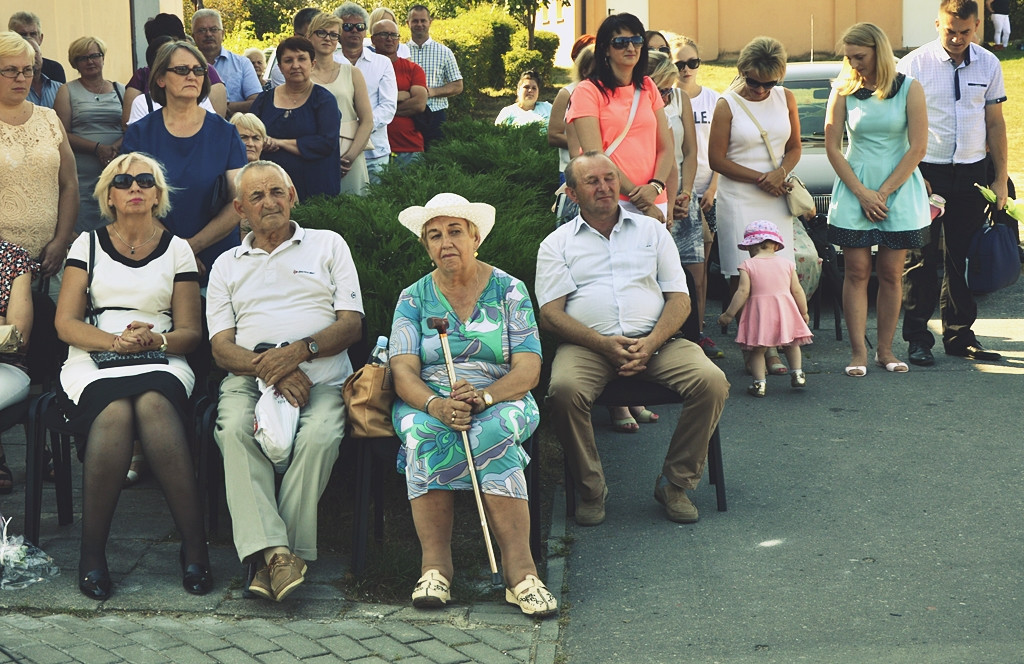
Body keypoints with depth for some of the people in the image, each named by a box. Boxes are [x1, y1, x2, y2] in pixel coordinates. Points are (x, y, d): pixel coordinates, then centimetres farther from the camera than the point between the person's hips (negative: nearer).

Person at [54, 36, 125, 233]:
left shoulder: (120, 90, 14)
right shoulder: (67, 91, 8)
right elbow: (63, 135, -1)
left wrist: (116, 147, -13)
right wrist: (98, 148, -14)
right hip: (83, 177, -2)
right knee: (83, 232, -6)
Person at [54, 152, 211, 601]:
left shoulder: (177, 250, 17)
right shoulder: (88, 245, 16)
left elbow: (190, 331, 10)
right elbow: (65, 323, 6)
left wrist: (155, 339, -12)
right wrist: (115, 341, -12)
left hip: (160, 362, 0)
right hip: (93, 361, 0)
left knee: (152, 402, -37)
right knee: (115, 411, -36)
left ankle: (194, 544, -38)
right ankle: (92, 552, -30)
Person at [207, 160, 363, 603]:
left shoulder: (328, 245, 18)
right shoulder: (227, 266, 22)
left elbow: (351, 324, 7)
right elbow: (221, 347, 10)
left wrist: (300, 350, -13)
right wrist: (268, 368, -12)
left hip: (321, 378, -1)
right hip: (250, 378, 1)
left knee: (320, 435, -35)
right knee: (234, 430, -33)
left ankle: (272, 557, -30)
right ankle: (277, 553, -43)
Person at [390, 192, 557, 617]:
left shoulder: (509, 290, 6)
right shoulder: (413, 298, 9)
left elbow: (528, 370, -4)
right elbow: (403, 373, -3)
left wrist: (483, 397, -24)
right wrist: (436, 405, -26)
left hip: (501, 401, 0)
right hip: (429, 403, 1)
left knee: (500, 426, -36)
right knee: (422, 430, -35)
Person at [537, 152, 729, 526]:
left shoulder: (651, 230, 19)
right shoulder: (557, 243, 13)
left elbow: (679, 298, 11)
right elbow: (550, 314, 2)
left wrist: (650, 343, -9)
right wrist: (604, 344, -15)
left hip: (655, 341, 2)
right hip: (588, 343, -2)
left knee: (712, 382, -24)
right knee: (564, 389, -35)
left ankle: (675, 483, -8)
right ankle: (591, 490, -14)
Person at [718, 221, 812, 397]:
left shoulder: (747, 265, -4)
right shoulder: (787, 264, 5)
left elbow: (743, 292, -10)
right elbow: (797, 290, 6)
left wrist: (729, 314, -4)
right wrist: (804, 312, 18)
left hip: (759, 311, -3)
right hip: (785, 309, 3)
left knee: (757, 350, 6)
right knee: (792, 344, 24)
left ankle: (759, 383, 1)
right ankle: (797, 373, 25)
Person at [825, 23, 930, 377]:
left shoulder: (909, 89, -1)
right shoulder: (843, 91, 2)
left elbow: (918, 148, -5)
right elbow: (832, 147, 1)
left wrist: (883, 192, -9)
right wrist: (862, 193, -8)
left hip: (899, 191, 0)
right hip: (853, 191, 1)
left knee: (891, 274, 2)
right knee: (857, 272, -3)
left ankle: (885, 350, 10)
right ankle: (858, 352, -1)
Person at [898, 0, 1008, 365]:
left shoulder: (988, 65, 6)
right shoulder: (914, 64, -6)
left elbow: (995, 123, 10)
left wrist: (1000, 179, 7)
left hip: (972, 173, 3)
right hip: (926, 173, -3)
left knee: (963, 259, 8)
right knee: (922, 261, 0)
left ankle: (959, 335, 18)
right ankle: (917, 339, 8)